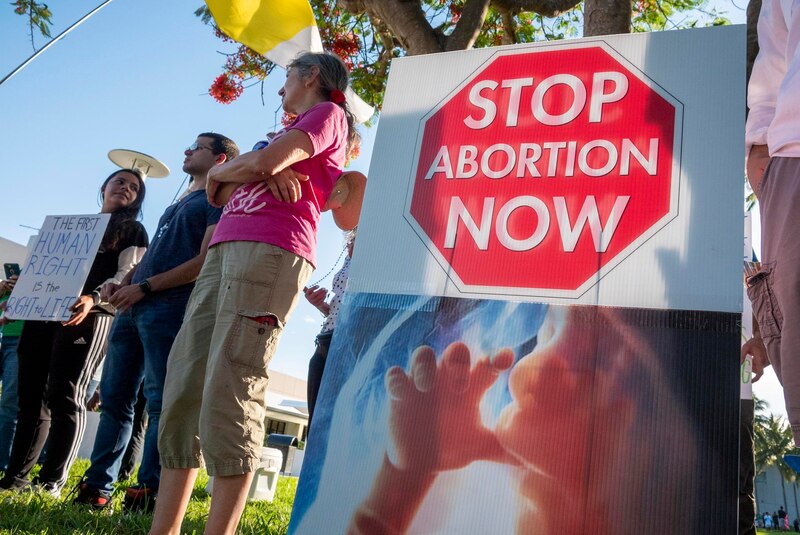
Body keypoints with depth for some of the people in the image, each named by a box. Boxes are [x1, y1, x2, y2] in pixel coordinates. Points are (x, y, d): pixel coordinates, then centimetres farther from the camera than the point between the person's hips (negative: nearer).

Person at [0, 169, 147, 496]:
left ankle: (51, 482, -10)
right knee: (31, 398, 5)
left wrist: (92, 299, -24)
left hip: (89, 316, -6)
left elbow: (127, 276, -6)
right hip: (42, 313, 6)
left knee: (65, 396, -12)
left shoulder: (132, 230, 10)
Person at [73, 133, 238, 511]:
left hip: (170, 307, -8)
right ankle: (97, 486, 15)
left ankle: (149, 490, -3)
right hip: (133, 308, 9)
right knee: (114, 397, 8)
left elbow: (207, 261, -12)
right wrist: (122, 282, 8)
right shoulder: (177, 204, 28)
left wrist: (144, 287, -13)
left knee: (159, 400, -8)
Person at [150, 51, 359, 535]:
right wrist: (262, 171, 2)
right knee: (183, 387, 0)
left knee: (229, 393, -16)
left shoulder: (328, 114, 10)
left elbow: (263, 161, -8)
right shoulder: (290, 135, 34)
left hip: (272, 250, -8)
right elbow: (221, 191, 23)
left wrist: (224, 170, 14)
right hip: (226, 249, 8)